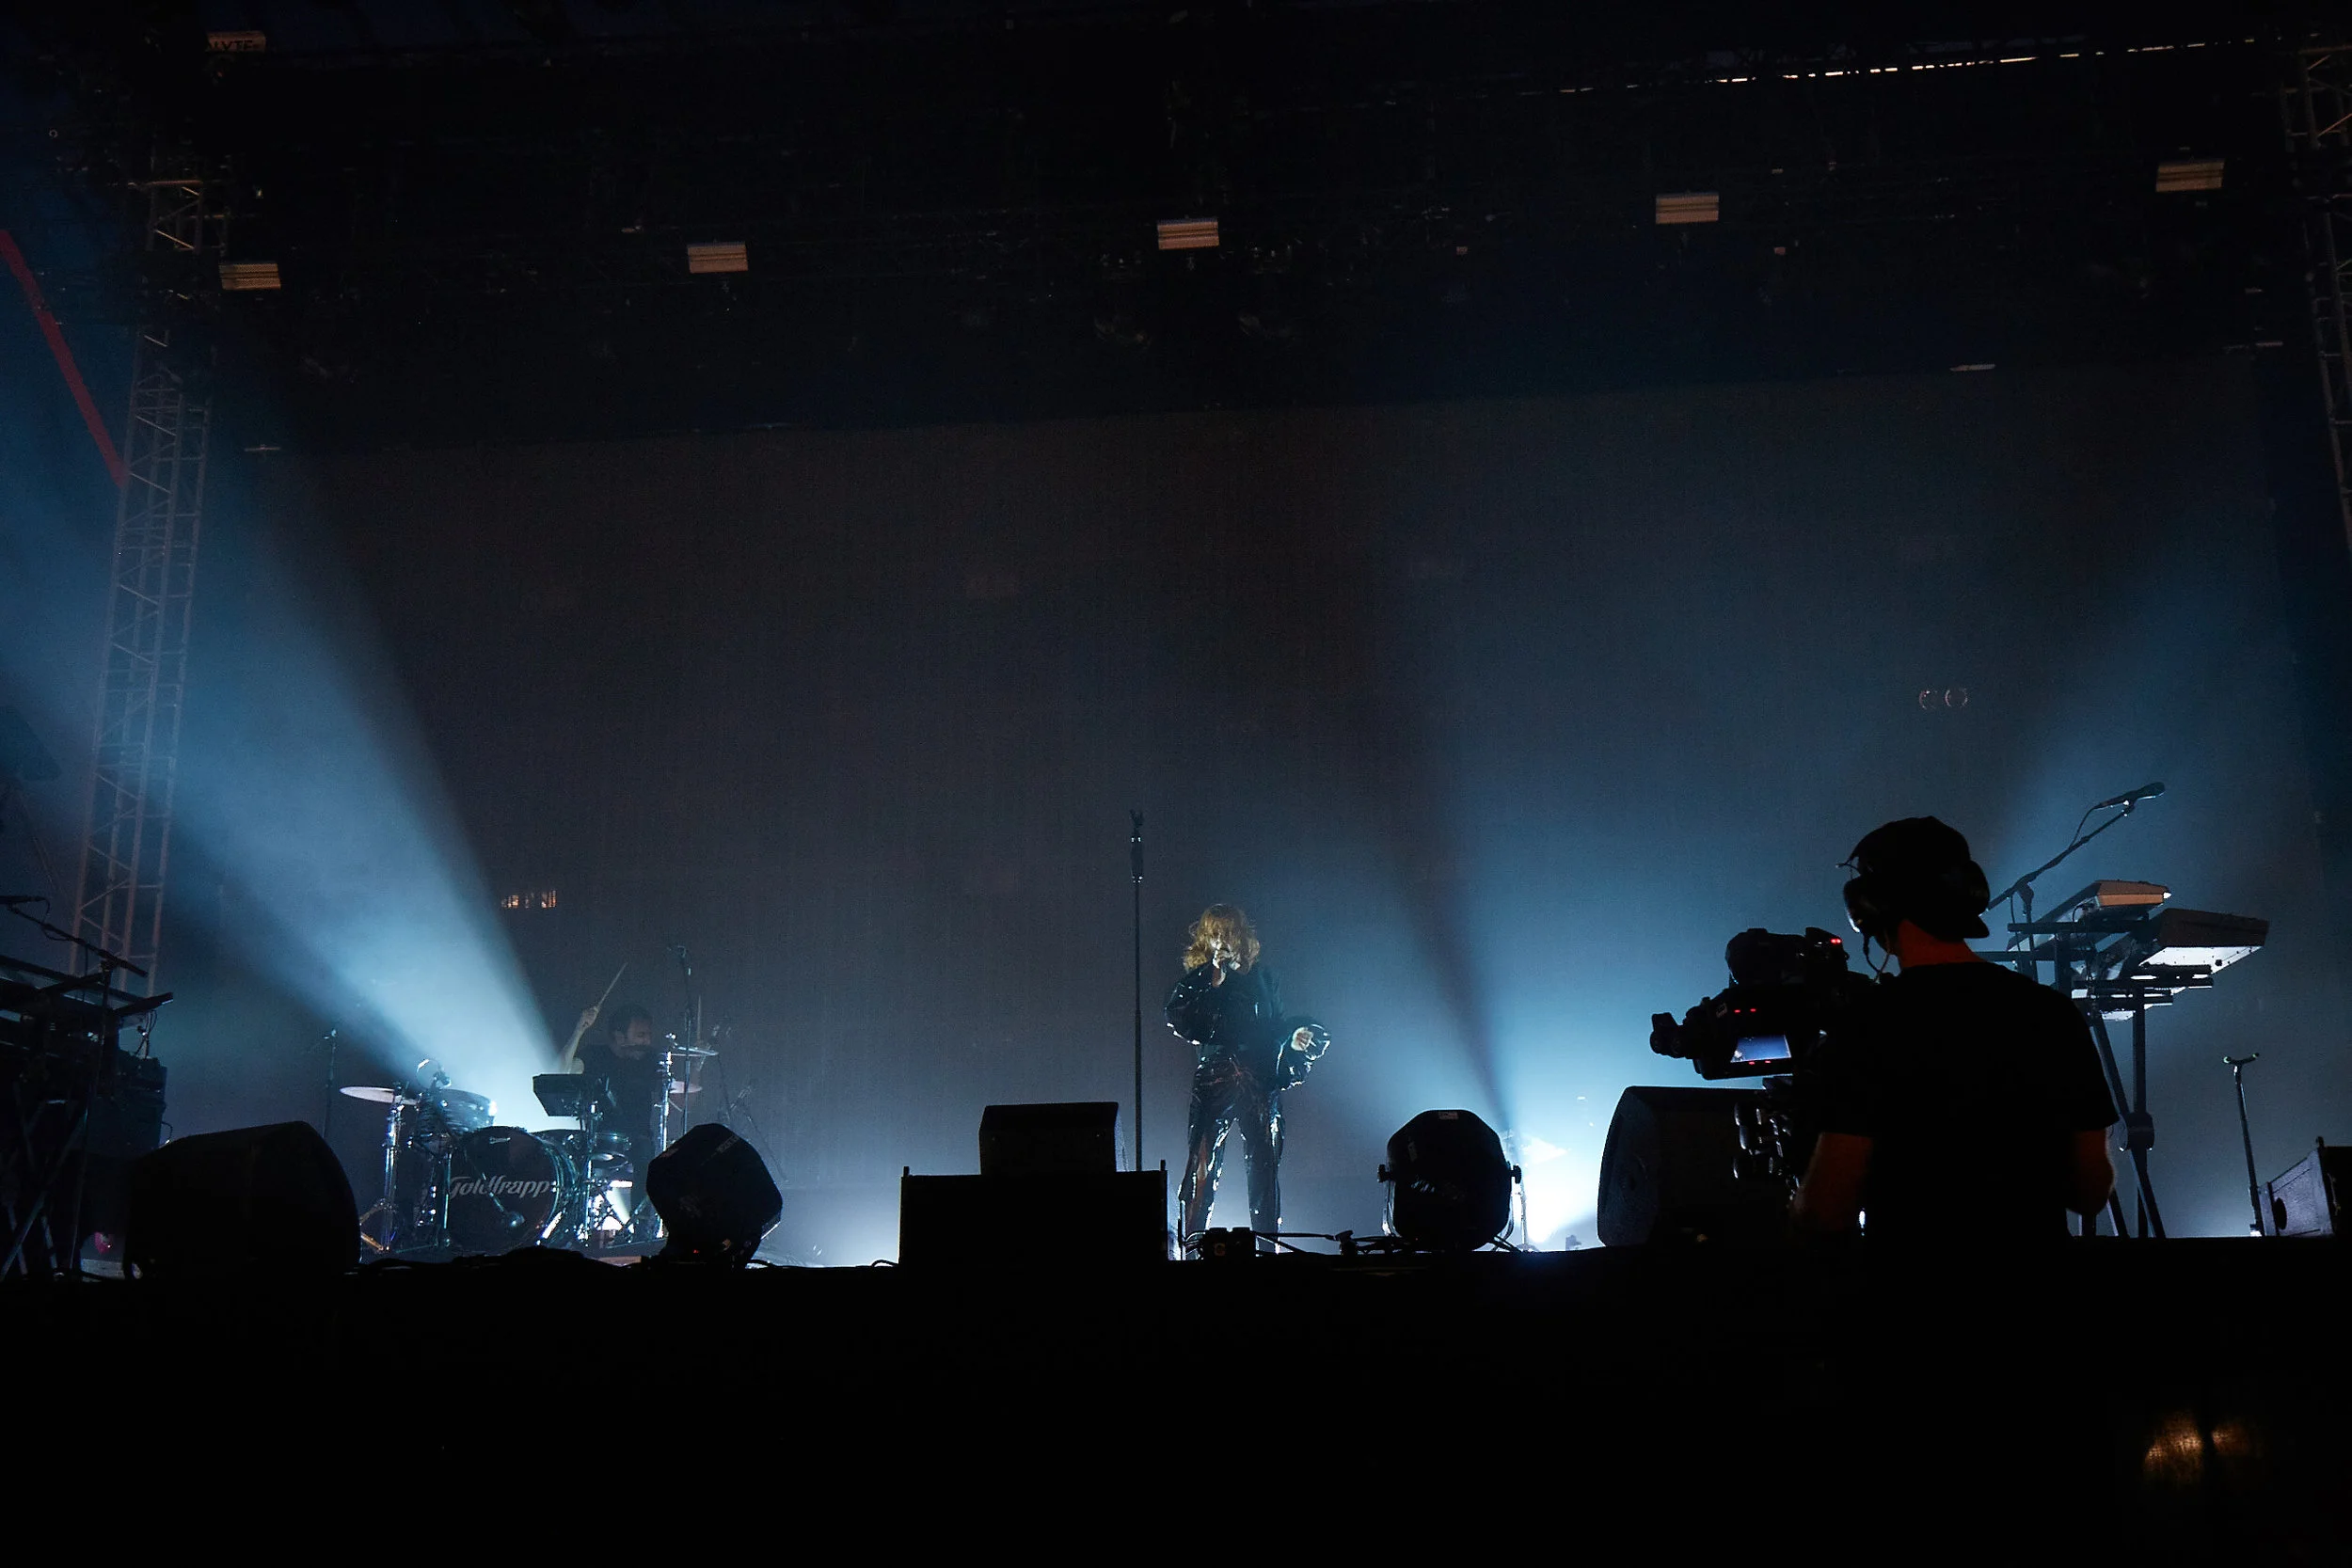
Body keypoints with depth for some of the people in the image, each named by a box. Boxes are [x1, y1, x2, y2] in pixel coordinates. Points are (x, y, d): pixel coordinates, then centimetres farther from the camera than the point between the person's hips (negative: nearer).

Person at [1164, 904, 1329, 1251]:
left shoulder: (1261, 977, 15)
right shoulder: (1196, 981, 9)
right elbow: (1181, 1024, -8)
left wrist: (1295, 1034, 1)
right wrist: (1215, 984, -8)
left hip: (1260, 1082, 2)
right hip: (1213, 1080, -2)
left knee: (1265, 1164, 2)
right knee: (1202, 1165, -9)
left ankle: (1267, 1247, 10)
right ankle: (1191, 1247, -5)